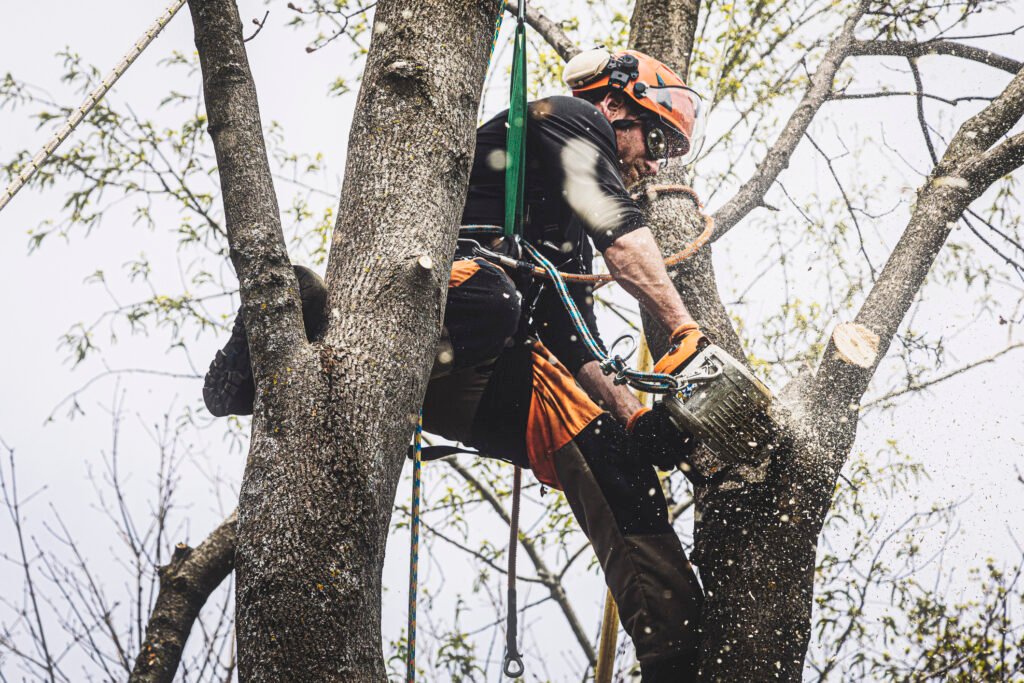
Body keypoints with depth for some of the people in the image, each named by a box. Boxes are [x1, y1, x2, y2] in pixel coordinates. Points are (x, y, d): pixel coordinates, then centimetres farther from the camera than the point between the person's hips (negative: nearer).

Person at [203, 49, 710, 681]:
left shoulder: (570, 237, 36)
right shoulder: (566, 120, 11)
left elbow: (576, 351, 26)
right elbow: (621, 231, -6)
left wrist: (638, 418, 10)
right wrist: (688, 331, -13)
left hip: (474, 382, 9)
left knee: (616, 464, -2)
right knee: (489, 303, -45)